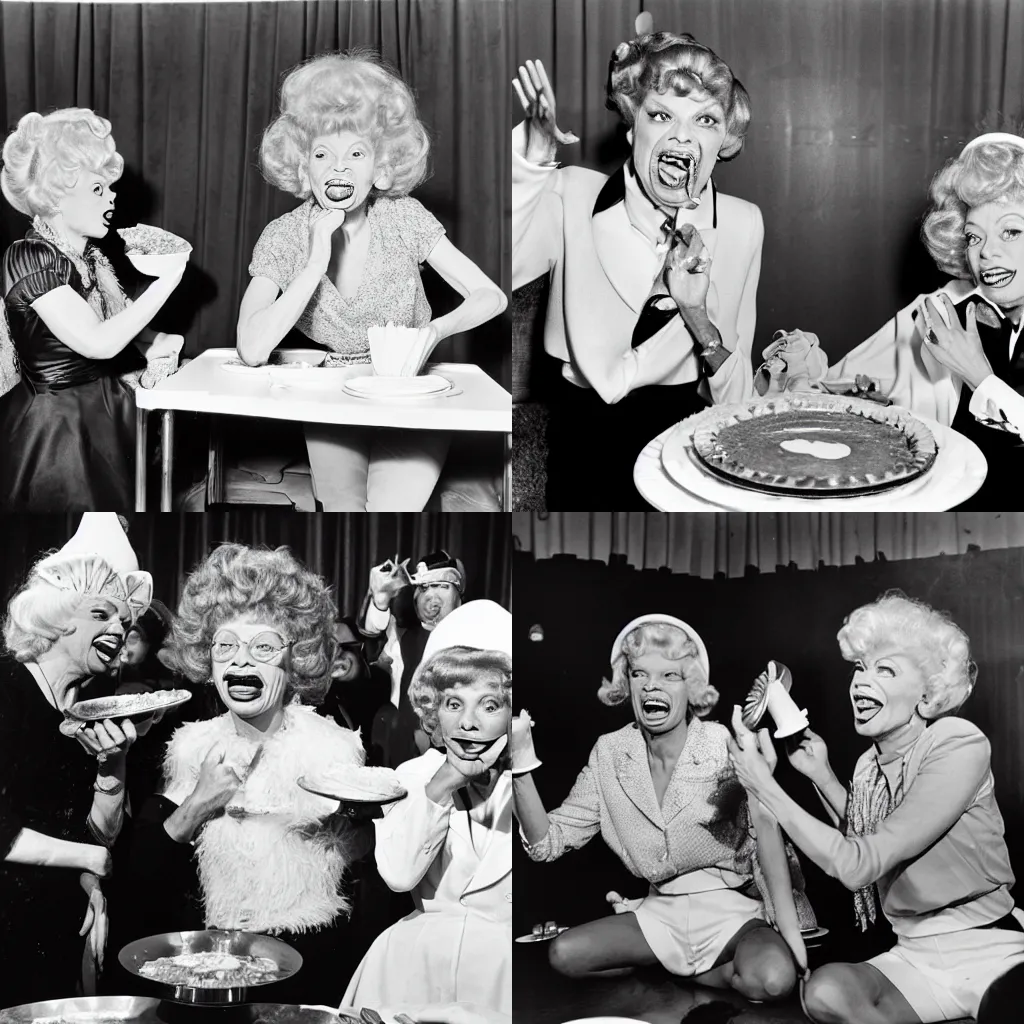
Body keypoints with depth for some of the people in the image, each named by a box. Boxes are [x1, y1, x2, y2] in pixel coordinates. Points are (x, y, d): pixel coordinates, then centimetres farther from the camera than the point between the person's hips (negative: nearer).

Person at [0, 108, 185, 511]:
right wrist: (166, 282, -19)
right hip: (59, 429, -8)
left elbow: (115, 320, 20)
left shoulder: (89, 254, 9)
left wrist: (154, 342, -4)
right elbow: (98, 342, -26)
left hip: (106, 412, 8)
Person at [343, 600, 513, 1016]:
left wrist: (520, 773, -17)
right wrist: (443, 783, -14)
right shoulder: (413, 775, 7)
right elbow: (399, 873, -9)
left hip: (503, 952, -2)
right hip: (421, 949, 2)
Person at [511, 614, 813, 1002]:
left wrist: (789, 928, -34)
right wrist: (521, 765, -17)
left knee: (774, 979, -32)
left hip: (731, 909, -3)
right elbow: (548, 842, -2)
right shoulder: (609, 754, 0)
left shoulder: (727, 745, -13)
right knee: (563, 953, -17)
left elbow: (765, 829, -24)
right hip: (662, 910, 4)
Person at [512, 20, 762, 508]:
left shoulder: (742, 224, 1)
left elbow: (736, 399, 1)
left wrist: (699, 317, -17)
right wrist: (534, 154, -27)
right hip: (581, 433, -1)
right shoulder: (571, 197, -2)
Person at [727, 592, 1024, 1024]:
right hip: (914, 956, 6)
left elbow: (857, 867, -22)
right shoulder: (870, 764, 5)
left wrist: (763, 785, -18)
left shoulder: (960, 746, -16)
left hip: (988, 951, -6)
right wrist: (822, 777, 10)